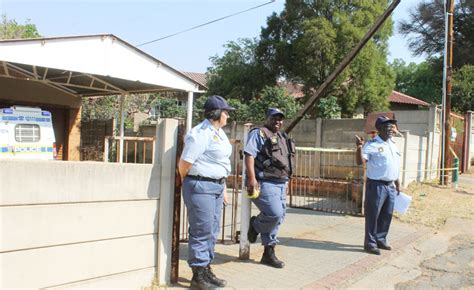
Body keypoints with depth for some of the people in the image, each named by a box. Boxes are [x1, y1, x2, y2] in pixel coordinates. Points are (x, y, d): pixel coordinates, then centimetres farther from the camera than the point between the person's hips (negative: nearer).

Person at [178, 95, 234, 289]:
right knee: (202, 232, -3)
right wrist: (190, 184, -1)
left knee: (212, 231, 14)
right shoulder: (201, 134, -16)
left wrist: (223, 186, 17)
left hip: (217, 186, 9)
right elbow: (184, 164, -16)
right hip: (201, 186, -9)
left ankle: (207, 271, 25)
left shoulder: (219, 132, 14)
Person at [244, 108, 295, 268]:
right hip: (265, 182, -8)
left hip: (281, 183, 9)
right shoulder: (259, 133, -5)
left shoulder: (283, 137, 21)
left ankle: (269, 253, 17)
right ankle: (255, 225, 11)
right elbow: (249, 155, -15)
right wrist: (252, 178, -24)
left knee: (278, 217, 8)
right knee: (275, 214, -19)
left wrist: (285, 182, 23)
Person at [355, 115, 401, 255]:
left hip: (390, 186, 8)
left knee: (387, 215, 14)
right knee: (373, 215, -2)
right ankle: (370, 243, 6)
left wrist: (397, 185, 21)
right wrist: (359, 147, -36)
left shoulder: (393, 145, 13)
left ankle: (381, 240, 28)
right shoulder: (372, 144, -11)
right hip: (376, 185, -8)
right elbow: (360, 161, -21)